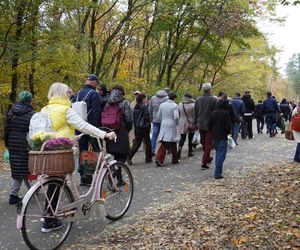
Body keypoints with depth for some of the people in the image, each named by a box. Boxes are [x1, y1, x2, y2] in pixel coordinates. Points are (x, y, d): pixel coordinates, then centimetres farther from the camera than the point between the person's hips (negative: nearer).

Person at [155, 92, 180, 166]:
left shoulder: (162, 105, 7)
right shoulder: (175, 106, -9)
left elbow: (158, 116, 10)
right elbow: (176, 117, -17)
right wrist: (177, 123, 2)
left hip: (163, 126, 4)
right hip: (172, 126, -4)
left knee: (163, 144, 3)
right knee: (173, 144, 10)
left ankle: (159, 158, -14)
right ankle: (175, 160, 22)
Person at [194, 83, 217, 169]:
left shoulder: (198, 100, 3)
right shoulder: (213, 99, -12)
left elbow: (195, 113, 9)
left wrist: (196, 123, 18)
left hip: (200, 124, 5)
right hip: (210, 124, -5)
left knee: (204, 143, 20)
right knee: (208, 144, 1)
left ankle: (207, 158, 37)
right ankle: (204, 162, -4)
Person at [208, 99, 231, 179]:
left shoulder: (213, 113, 5)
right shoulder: (226, 114, -12)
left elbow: (209, 125, 5)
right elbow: (228, 126, -14)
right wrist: (228, 132, 4)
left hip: (214, 136, 6)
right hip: (223, 137, -6)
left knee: (218, 153, 19)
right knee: (221, 155, -3)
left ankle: (217, 172, 24)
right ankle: (217, 173, -6)